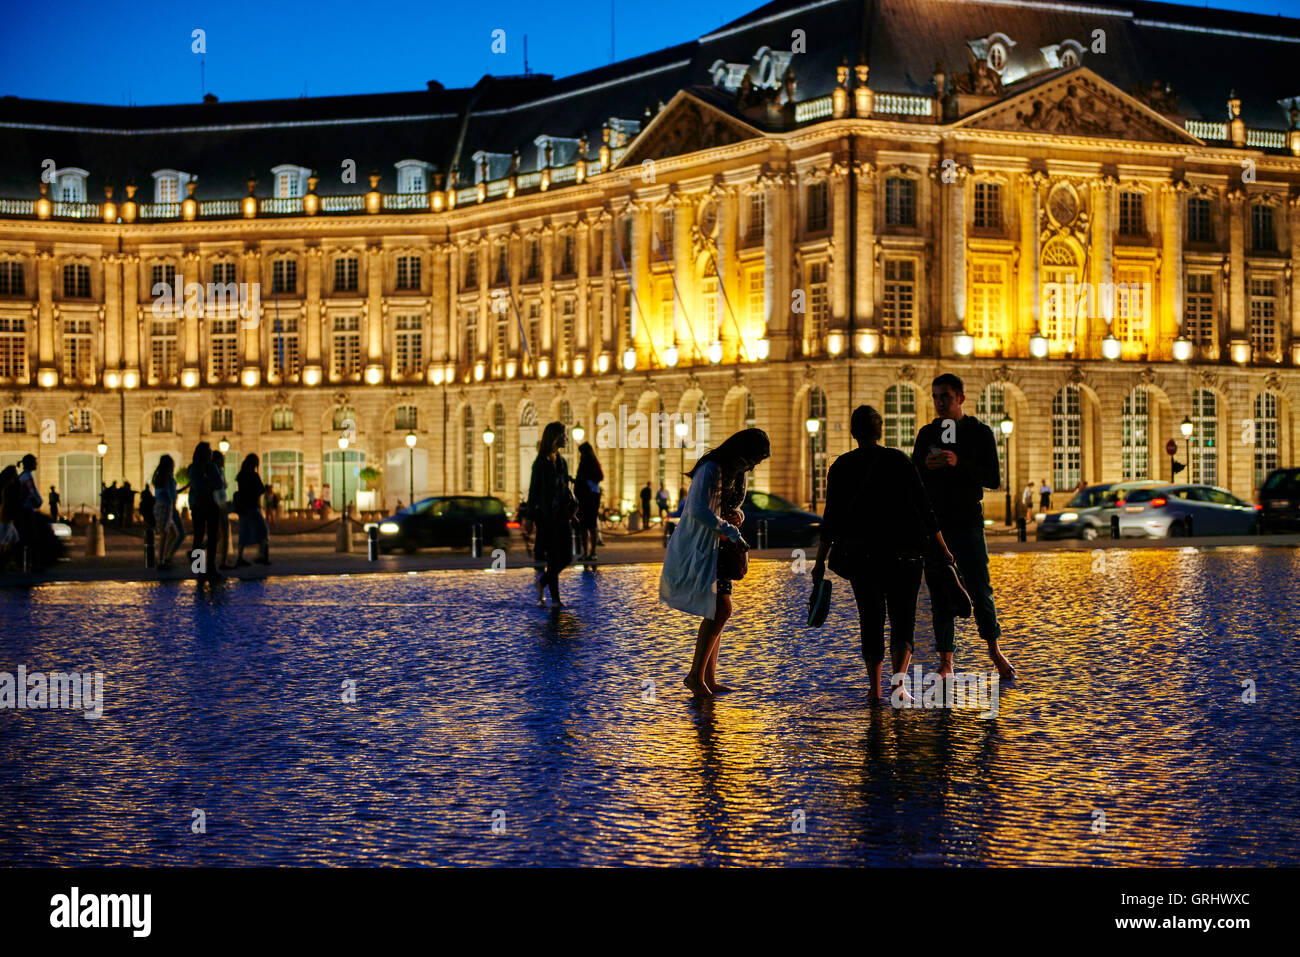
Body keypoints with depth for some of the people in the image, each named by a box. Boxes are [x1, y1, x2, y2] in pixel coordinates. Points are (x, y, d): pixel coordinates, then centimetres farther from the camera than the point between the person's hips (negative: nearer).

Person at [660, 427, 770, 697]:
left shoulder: (735, 473, 11)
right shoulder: (711, 470, -18)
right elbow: (699, 511, -29)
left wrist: (735, 515, 2)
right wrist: (732, 532, -25)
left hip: (715, 549, 10)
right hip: (697, 550, -9)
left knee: (718, 611, 7)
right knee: (721, 609, -15)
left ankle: (709, 678, 13)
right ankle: (695, 675, -6)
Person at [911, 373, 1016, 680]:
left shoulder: (981, 432, 1)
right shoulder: (927, 434, 10)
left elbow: (994, 479, -6)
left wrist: (959, 464, -19)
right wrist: (926, 466, -11)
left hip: (968, 522, -2)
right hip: (933, 523, 2)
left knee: (980, 591, -2)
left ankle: (994, 649, 19)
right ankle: (946, 661, 6)